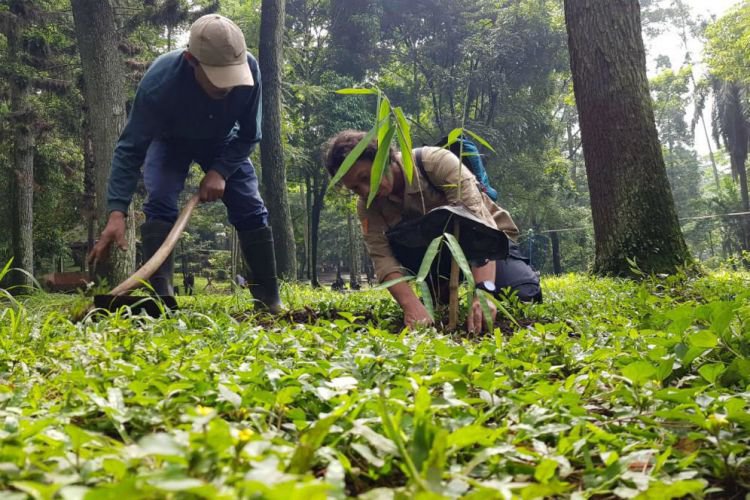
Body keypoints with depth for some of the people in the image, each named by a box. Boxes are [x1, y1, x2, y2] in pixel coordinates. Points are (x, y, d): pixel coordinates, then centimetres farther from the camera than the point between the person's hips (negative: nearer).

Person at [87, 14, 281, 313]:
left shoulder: (250, 70, -35)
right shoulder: (159, 81, -40)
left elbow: (249, 135, -18)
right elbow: (130, 149, -35)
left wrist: (220, 171, -29)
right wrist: (117, 212, -44)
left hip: (223, 143, 2)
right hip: (170, 142, -1)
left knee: (252, 210, -8)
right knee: (159, 205, -24)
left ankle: (271, 301, 2)